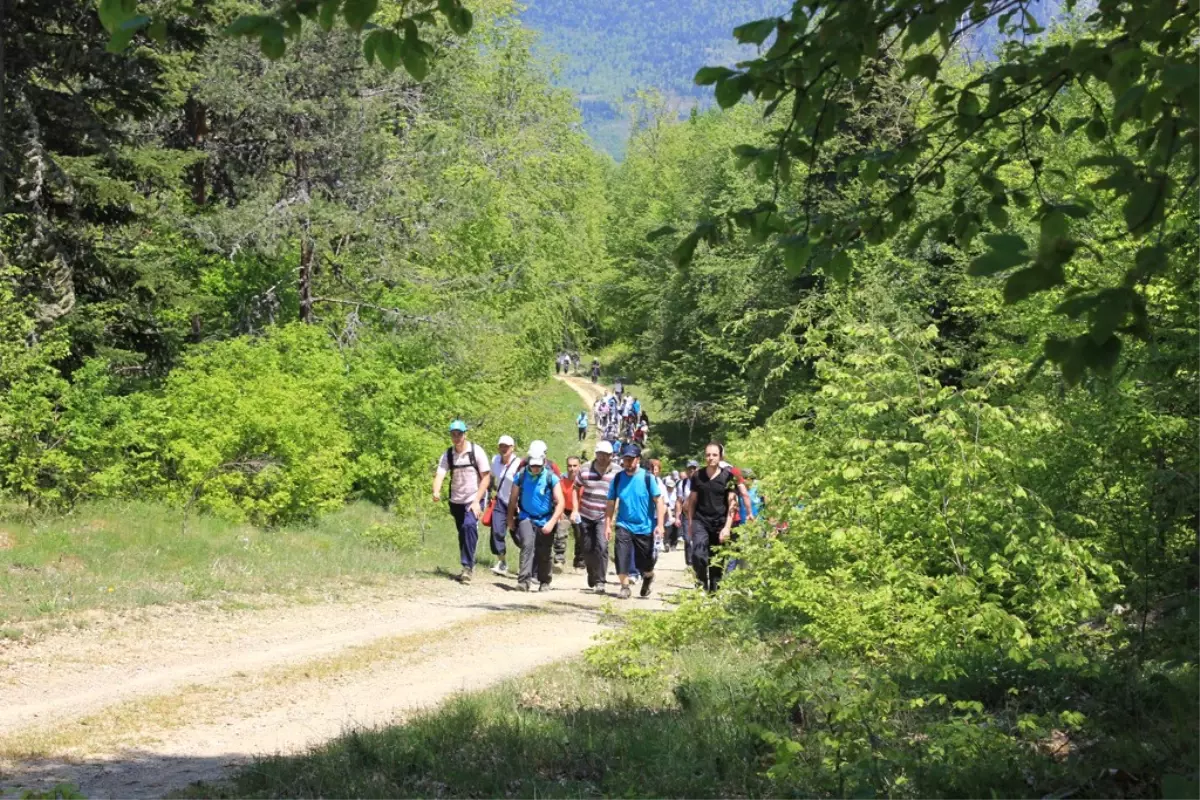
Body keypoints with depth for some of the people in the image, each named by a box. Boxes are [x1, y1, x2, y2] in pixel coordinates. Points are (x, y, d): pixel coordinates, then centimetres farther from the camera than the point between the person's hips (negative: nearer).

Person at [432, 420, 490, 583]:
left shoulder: (476, 451, -11)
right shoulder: (448, 454, -2)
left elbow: (485, 477, -9)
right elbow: (440, 474, -14)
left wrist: (476, 501, -17)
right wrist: (436, 492, -36)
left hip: (473, 500, -4)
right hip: (456, 501, 4)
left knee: (469, 526, -25)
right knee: (462, 533, 11)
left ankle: (467, 567, -23)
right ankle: (469, 567, 27)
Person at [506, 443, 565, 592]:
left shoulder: (551, 478, -9)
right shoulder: (521, 476, -5)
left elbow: (560, 502, -9)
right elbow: (513, 499, 8)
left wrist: (552, 522, -18)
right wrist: (510, 518, 14)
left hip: (545, 521, 0)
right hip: (526, 518, 0)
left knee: (544, 554, 9)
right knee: (527, 545, -23)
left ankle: (544, 582, 31)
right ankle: (524, 580, -27)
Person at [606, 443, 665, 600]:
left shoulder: (647, 478, -8)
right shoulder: (618, 478, -2)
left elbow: (658, 501, -8)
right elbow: (611, 503, 4)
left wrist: (659, 525, -13)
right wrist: (608, 525, 0)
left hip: (645, 526, -1)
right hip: (623, 525, 1)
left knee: (644, 562, 9)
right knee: (622, 556, -15)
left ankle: (648, 577, 41)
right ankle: (625, 586, 0)